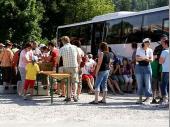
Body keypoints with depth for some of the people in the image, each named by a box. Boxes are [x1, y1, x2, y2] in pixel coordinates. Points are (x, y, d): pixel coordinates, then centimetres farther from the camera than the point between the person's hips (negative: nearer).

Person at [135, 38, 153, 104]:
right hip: (139, 67, 0)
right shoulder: (139, 49, 2)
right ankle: (140, 98, 10)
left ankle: (148, 97, 1)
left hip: (147, 67, 1)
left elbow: (151, 59, -2)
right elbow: (137, 58, -7)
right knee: (139, 83, 3)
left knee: (147, 83, -4)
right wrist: (145, 58, -17)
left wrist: (142, 58, -16)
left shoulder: (150, 50, 6)